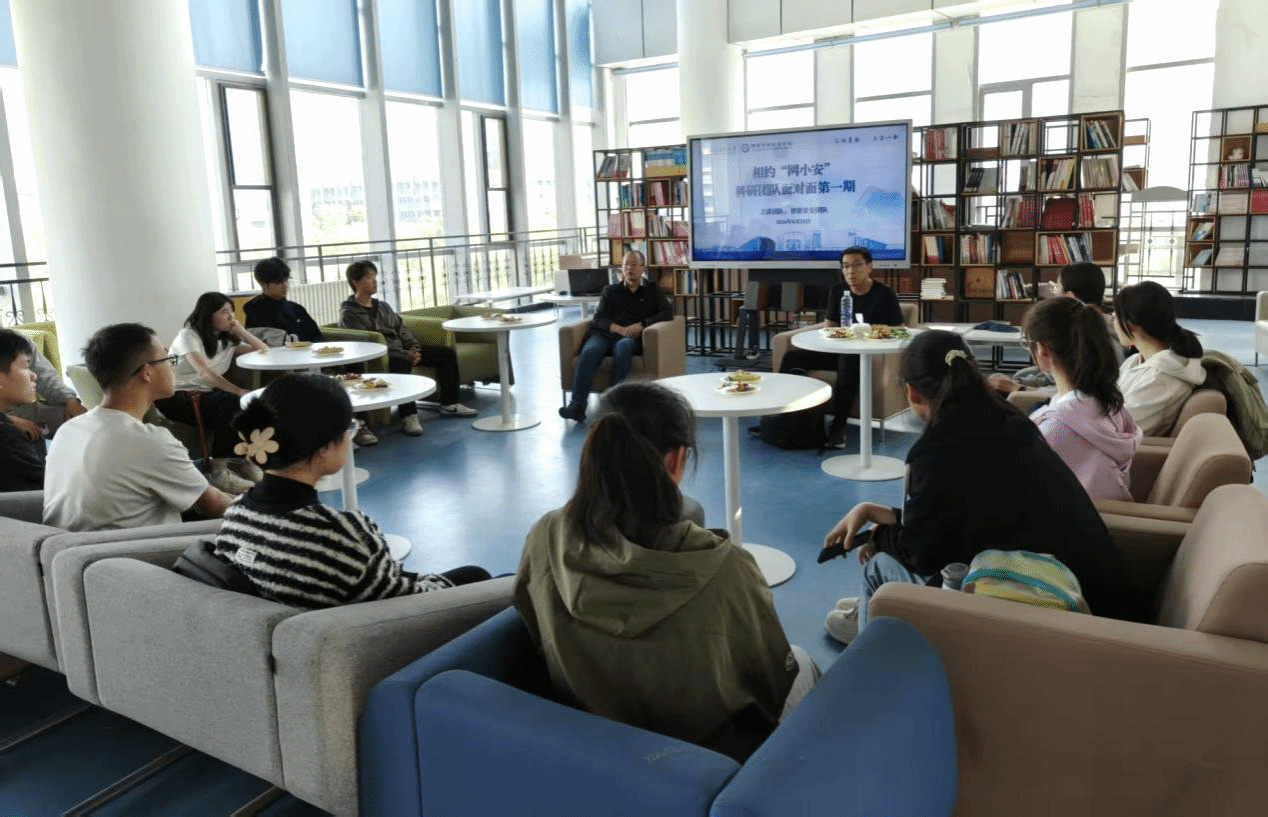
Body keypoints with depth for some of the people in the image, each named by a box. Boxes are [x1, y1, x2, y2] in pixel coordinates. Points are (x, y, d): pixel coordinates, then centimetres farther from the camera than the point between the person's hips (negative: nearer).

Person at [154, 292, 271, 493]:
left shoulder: (227, 340, 14)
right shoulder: (188, 336, -6)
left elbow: (263, 350, 9)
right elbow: (204, 373, -22)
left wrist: (239, 329, 2)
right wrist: (239, 391, -32)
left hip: (204, 394, 6)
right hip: (175, 397, -6)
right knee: (230, 405, -33)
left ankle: (240, 458, -9)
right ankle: (217, 469, -27)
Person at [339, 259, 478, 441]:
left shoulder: (382, 307, 19)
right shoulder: (348, 314, -7)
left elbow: (402, 329, 17)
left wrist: (414, 348, -6)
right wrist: (406, 356, -22)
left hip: (404, 351, 8)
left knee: (447, 352, -1)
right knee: (400, 364, -41)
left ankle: (449, 404, 2)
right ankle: (408, 416, -39)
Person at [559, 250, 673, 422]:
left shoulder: (652, 289, 22)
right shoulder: (611, 290, 25)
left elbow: (668, 313, 7)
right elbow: (598, 318, 10)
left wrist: (642, 324, -11)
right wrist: (620, 329, -10)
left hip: (634, 337, -1)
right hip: (605, 334, 2)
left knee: (622, 346, -39)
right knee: (589, 351, -33)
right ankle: (577, 405, -45)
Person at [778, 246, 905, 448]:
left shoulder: (884, 294, -3)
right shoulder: (837, 291, 12)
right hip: (839, 349, 6)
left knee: (849, 362, -41)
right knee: (792, 357, -13)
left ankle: (838, 427, -39)